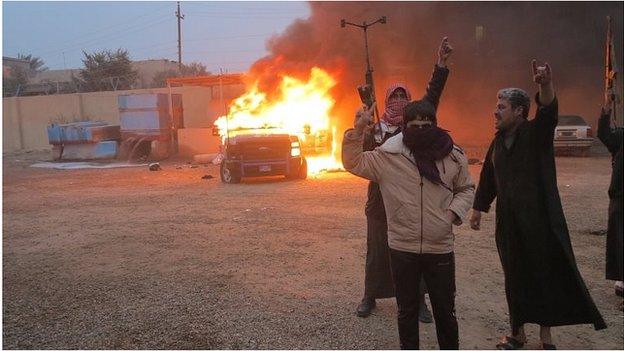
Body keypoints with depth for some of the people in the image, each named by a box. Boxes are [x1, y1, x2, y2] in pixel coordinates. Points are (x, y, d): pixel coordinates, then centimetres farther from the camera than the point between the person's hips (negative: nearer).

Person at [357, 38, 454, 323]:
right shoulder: (374, 129, 7)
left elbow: (432, 96, -11)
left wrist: (441, 65, -24)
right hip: (381, 198, 1)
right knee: (378, 248, 8)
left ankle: (418, 300, 16)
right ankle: (370, 296, 23)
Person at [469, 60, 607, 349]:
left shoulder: (537, 132, -6)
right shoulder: (498, 142, 9)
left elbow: (549, 112, -28)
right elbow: (487, 179, 16)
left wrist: (546, 86, -48)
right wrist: (477, 210, 18)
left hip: (541, 220, -4)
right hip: (508, 224, 5)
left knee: (548, 276, 5)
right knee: (515, 279, 10)